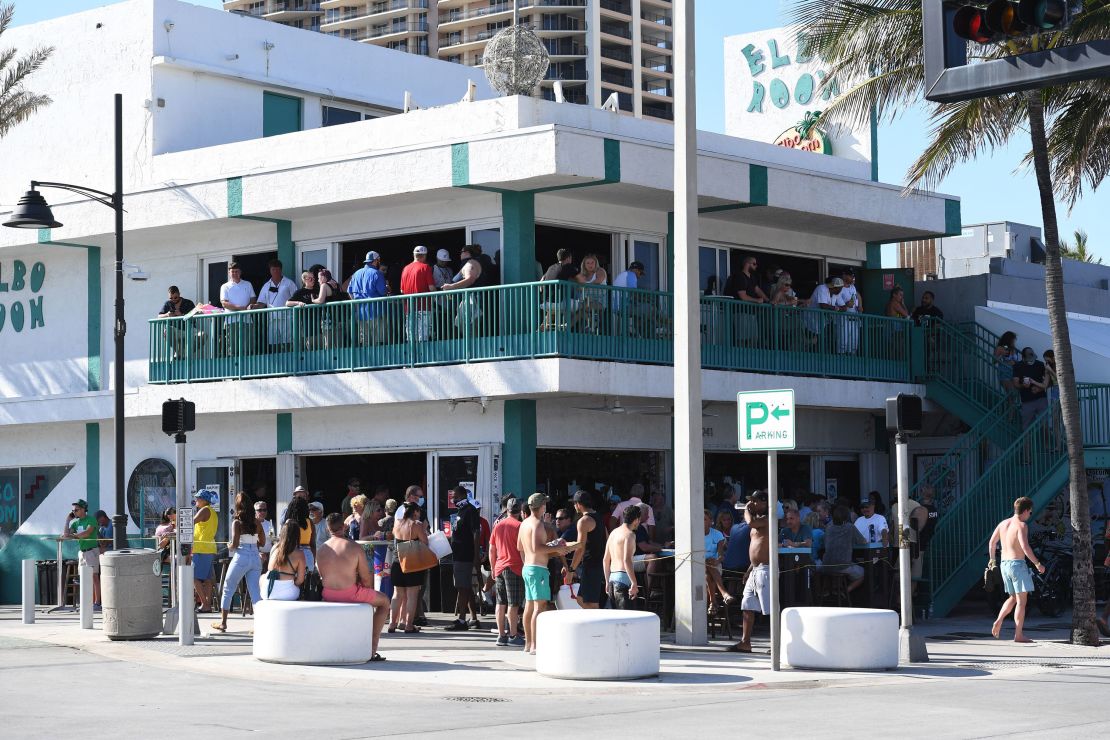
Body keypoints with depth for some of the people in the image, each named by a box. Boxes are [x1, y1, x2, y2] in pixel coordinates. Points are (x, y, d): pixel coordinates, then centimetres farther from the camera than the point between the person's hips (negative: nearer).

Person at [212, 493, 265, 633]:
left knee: (228, 590, 12)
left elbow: (235, 544, -13)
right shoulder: (256, 522, 6)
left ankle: (223, 623, 18)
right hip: (256, 557, 4)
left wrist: (229, 547, 8)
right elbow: (262, 541, 12)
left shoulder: (237, 522, -7)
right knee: (255, 592, 4)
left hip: (241, 557, -4)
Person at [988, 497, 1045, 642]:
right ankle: (1018, 635, -4)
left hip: (1004, 564, 8)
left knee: (1013, 598, 21)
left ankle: (999, 620, 2)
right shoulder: (1021, 525, -13)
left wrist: (992, 559, 34)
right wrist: (1037, 564, -17)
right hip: (1017, 563, -8)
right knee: (1021, 599, -2)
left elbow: (992, 542, 19)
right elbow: (1025, 547, -24)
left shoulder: (1003, 523, 10)